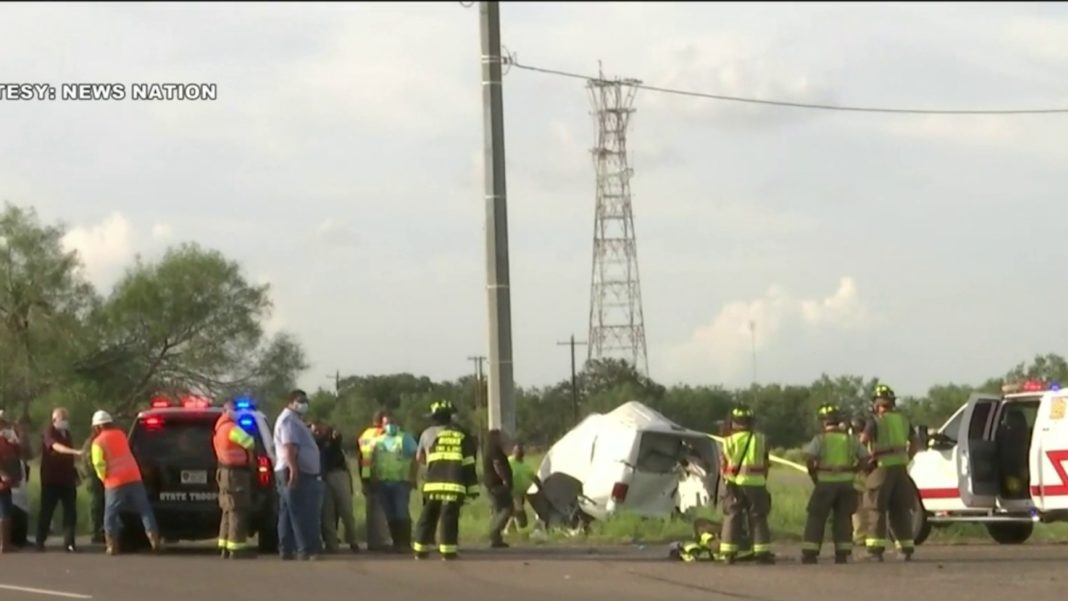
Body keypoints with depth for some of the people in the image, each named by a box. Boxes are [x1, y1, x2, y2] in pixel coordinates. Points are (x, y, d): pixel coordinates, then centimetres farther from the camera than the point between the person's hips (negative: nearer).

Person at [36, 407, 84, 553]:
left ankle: (69, 542, -1)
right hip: (51, 479, -6)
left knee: (71, 511, -2)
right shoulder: (49, 433, -10)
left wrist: (75, 475, 20)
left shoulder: (66, 433, 14)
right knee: (46, 511, 0)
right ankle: (40, 541, 11)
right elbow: (56, 447, -32)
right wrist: (76, 452, -46)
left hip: (67, 479, 6)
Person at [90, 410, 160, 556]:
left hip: (115, 482, -4)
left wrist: (105, 479, 5)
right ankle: (154, 539, -2)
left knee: (111, 514, 6)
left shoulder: (98, 442, -4)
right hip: (134, 477, 4)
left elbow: (99, 464, -11)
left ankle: (112, 546, 1)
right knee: (144, 510, 6)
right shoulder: (120, 434, 14)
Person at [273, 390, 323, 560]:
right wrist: (294, 470, -32)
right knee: (301, 514, -14)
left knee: (288, 514, 9)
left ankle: (286, 550, 10)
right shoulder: (289, 420, -11)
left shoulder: (294, 420, 24)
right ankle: (307, 550, -18)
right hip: (296, 473, -11)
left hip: (299, 473, 11)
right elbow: (289, 447, -23)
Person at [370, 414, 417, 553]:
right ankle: (396, 542, 13)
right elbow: (373, 461, 16)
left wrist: (412, 477, -13)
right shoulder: (378, 441, 17)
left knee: (402, 514, -11)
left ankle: (406, 543, -8)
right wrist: (373, 479, 4)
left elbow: (414, 458, -3)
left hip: (401, 482, -5)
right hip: (383, 483, 5)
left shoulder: (405, 439, 4)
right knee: (390, 515, 6)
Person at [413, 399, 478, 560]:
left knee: (428, 517, 12)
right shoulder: (462, 435, 7)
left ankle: (420, 551, 15)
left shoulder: (428, 434, 9)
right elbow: (469, 464, 4)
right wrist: (473, 488, 5)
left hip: (433, 483, 1)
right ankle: (449, 552, -8)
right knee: (449, 518, -3)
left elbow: (420, 458, 23)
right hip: (454, 485, -1)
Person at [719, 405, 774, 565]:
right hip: (756, 484, 1)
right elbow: (766, 463, 7)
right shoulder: (761, 439, 3)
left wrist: (727, 479, 15)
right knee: (758, 518, 5)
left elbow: (724, 465, 0)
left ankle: (728, 553, 2)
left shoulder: (730, 441, -1)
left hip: (736, 484, -1)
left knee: (732, 517, 5)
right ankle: (762, 552, 1)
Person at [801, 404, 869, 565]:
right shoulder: (850, 439, 8)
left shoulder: (820, 439, -5)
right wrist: (852, 470, 13)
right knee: (843, 518, 10)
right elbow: (865, 457, 9)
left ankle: (810, 553, -1)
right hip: (846, 483, 3)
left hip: (826, 483, -3)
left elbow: (809, 457, -17)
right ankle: (842, 554, 5)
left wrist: (813, 476, -3)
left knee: (816, 518, 4)